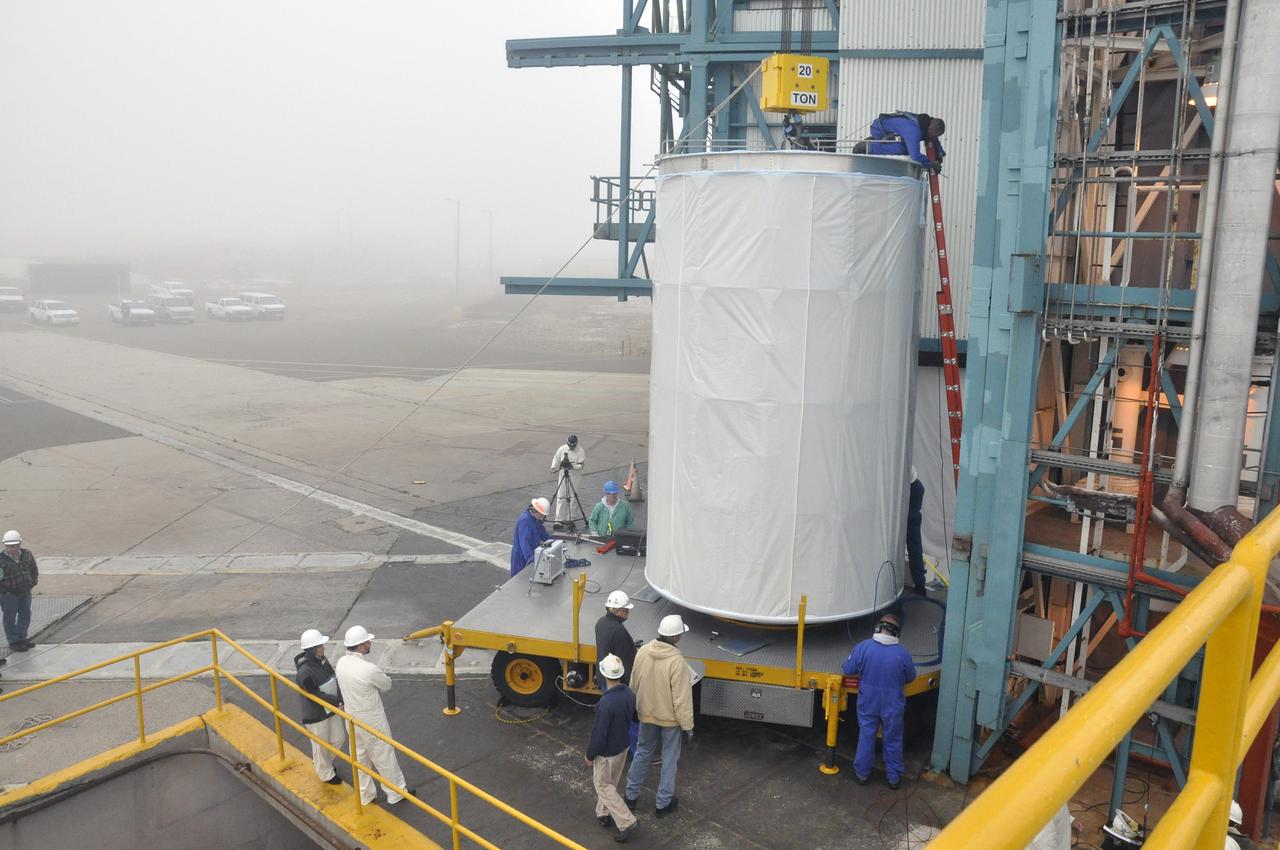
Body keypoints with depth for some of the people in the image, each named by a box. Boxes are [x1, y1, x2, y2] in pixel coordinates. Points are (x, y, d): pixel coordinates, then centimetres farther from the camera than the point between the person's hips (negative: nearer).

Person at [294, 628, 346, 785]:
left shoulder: (322, 660, -6)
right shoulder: (305, 672, -30)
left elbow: (334, 679, 6)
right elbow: (316, 695, -25)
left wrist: (343, 694, -7)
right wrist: (339, 700, -26)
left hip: (332, 708, 8)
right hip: (316, 714, -8)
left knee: (339, 738, 20)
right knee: (321, 745, 15)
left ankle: (321, 761, 48)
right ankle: (326, 774, 38)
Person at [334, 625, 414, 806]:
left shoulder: (341, 663, -8)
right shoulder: (369, 669, -31)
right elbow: (387, 685, -12)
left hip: (352, 719, 7)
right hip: (372, 721, -7)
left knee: (360, 757, 22)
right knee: (384, 757, 12)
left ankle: (365, 795, 38)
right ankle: (396, 792, 30)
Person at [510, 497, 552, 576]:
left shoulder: (536, 519, 5)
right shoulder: (524, 520, -25)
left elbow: (543, 533, 20)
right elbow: (524, 541, -35)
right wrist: (529, 557, -44)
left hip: (532, 554, 9)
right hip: (522, 557, -9)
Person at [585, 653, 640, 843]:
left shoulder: (606, 703, -34)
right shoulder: (629, 694, -10)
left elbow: (599, 734, -25)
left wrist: (590, 755, -10)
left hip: (607, 752, -7)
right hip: (622, 747, 7)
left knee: (603, 786, 10)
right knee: (610, 783, 25)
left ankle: (627, 822, 9)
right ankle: (604, 813, 41)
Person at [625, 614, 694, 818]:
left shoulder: (643, 652, -10)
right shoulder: (676, 661, -28)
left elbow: (634, 684, 4)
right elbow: (682, 698, -22)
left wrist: (637, 707, 20)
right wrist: (687, 725, -10)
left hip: (646, 714, 5)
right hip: (669, 718, -5)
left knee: (643, 753, 23)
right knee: (669, 759, 14)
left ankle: (631, 796, 32)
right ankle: (663, 804, 26)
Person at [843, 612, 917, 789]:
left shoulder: (863, 647, -18)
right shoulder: (902, 653, -18)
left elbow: (848, 670, -9)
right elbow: (910, 677, -2)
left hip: (867, 703, 1)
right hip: (892, 706, -1)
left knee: (866, 737, 18)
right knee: (893, 741, 18)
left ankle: (862, 774, 31)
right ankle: (894, 778, 29)